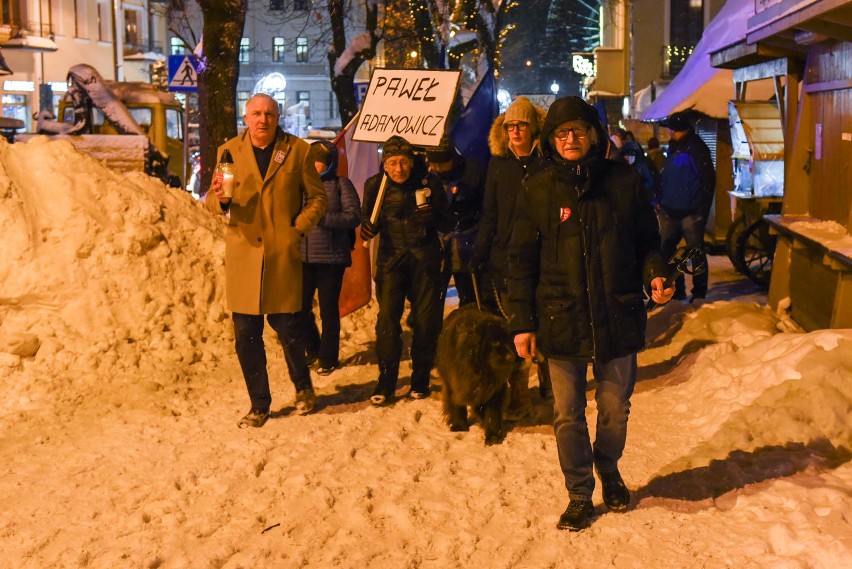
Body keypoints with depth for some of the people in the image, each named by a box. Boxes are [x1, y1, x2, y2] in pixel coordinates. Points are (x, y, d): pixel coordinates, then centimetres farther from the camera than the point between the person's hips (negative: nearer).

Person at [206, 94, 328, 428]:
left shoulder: (297, 150, 4)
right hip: (243, 253, 2)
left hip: (282, 253, -2)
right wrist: (219, 199, -15)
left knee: (287, 325, 1)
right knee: (246, 334, 3)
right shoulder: (229, 151, 7)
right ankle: (259, 404, 18)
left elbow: (317, 197, 9)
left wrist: (299, 228, -6)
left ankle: (303, 387, 29)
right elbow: (213, 203, 9)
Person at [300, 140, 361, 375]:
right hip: (303, 256, 4)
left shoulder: (341, 184, -1)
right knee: (301, 306, 5)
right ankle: (313, 349, 28)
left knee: (328, 310, 4)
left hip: (331, 257, -4)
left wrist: (323, 218, -18)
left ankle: (328, 358, 18)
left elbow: (354, 216, -10)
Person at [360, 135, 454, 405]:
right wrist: (367, 228, -14)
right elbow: (369, 218, 9)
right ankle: (385, 383, 0)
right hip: (391, 256, 0)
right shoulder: (375, 185, -2)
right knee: (387, 317, -9)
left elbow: (449, 224, -2)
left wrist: (433, 215, -24)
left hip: (425, 258, 0)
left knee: (426, 320, 3)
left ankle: (420, 380, 18)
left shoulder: (429, 182, -5)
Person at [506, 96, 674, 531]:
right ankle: (579, 494, 25)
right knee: (568, 414, 7)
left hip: (618, 317, 1)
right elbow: (522, 260, 1)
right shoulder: (538, 189, 0)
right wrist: (521, 322, -3)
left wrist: (655, 274, -11)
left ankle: (609, 470, 43)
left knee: (615, 407, 15)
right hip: (561, 320, -1)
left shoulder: (623, 181, 1)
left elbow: (647, 238, 10)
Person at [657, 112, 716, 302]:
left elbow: (708, 179, -13)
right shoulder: (673, 147, 15)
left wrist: (703, 208, -15)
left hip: (691, 212, -8)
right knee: (667, 251, 10)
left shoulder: (696, 148, -10)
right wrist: (661, 201, 17)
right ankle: (677, 290, 21)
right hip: (670, 211, 8)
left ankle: (699, 293, 8)